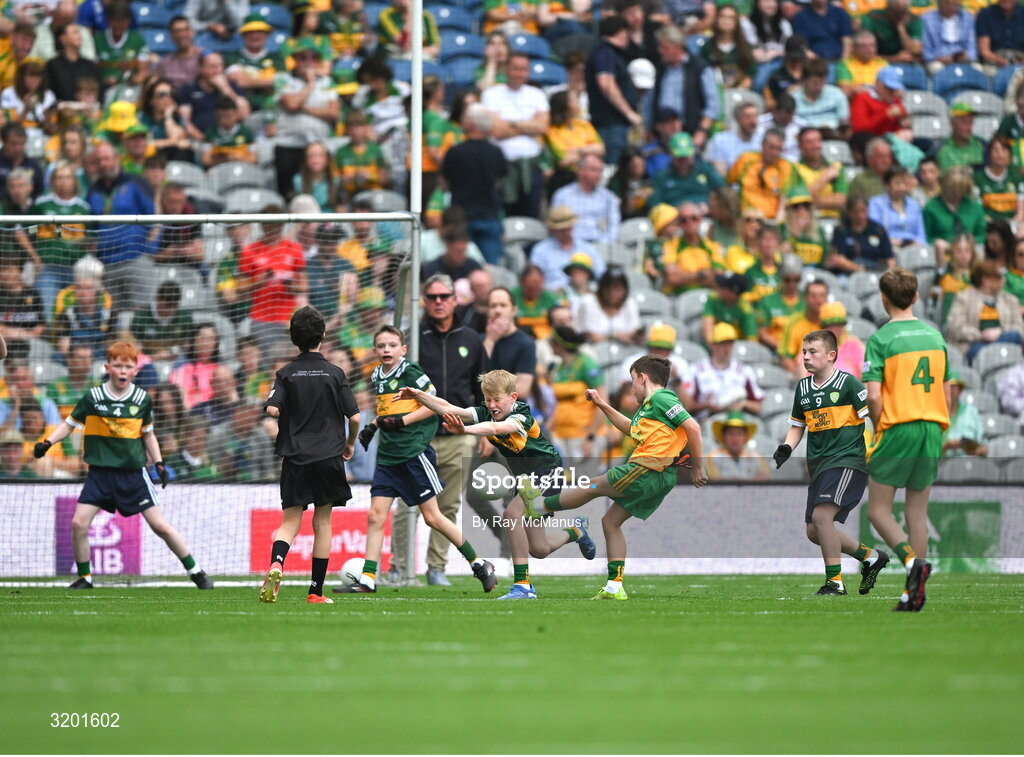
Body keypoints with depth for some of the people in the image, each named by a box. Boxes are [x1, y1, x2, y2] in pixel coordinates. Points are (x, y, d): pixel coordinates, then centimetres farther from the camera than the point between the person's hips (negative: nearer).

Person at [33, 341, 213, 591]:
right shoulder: (93, 398, -5)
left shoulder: (142, 399, -1)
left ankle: (195, 572, 10)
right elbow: (70, 424, 6)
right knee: (79, 523, -11)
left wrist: (159, 463, 5)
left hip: (133, 474, 0)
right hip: (100, 473, 0)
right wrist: (47, 443, -8)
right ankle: (84, 577, 8)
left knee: (160, 525, -3)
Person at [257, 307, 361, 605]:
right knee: (322, 524, 8)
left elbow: (272, 409, -12)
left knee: (290, 522, 5)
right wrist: (350, 443, 14)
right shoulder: (335, 373, -1)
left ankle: (276, 563, -25)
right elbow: (354, 416, -5)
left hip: (295, 457, 1)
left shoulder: (286, 374, 1)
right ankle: (316, 590, 7)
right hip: (328, 456, 0)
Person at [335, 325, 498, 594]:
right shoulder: (377, 376, 11)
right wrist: (373, 426, 12)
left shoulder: (410, 372, -10)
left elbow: (435, 404, -11)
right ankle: (367, 580, 0)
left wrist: (402, 421, -18)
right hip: (387, 457, 7)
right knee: (375, 516, -2)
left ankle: (479, 564, 9)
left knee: (432, 516, -3)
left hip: (414, 452, -7)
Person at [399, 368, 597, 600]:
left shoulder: (522, 417, -28)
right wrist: (419, 396, -37)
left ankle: (523, 585, -25)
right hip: (525, 477, 8)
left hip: (547, 472, -8)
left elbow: (495, 428, -50)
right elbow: (449, 409, -21)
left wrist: (465, 430, -68)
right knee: (538, 549, 11)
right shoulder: (486, 413, -9)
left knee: (512, 514, -30)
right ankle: (575, 531, 45)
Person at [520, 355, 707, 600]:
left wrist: (698, 468, -15)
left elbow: (692, 427, -16)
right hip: (657, 478, 10)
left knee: (593, 487, 7)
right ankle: (614, 588, 12)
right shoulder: (649, 404, 23)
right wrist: (602, 405, 37)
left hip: (647, 469, -10)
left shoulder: (660, 398, -8)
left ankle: (540, 505, 27)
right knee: (611, 522, 14)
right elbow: (631, 428, 39)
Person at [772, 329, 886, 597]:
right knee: (814, 532, 6)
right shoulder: (803, 388, 13)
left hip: (847, 461, -8)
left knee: (821, 516, -23)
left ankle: (835, 582, -12)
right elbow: (797, 425, 23)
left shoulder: (848, 383, -6)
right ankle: (870, 557, 25)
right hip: (818, 464, 8)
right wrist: (787, 447, 4)